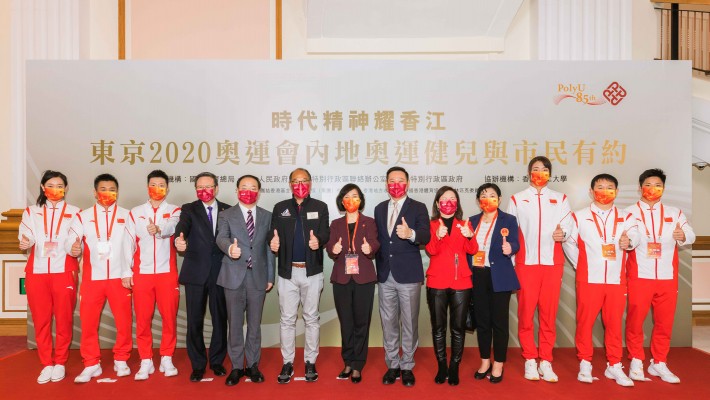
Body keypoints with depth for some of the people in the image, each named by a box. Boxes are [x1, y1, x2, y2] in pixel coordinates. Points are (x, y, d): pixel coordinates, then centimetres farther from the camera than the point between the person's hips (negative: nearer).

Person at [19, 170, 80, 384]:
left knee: (64, 318, 2)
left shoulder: (75, 213, 8)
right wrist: (25, 243, -17)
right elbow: (26, 238, 4)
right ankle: (46, 364, 18)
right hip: (36, 272, 2)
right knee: (40, 319, 5)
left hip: (64, 272, -2)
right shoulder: (31, 212, 14)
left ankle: (60, 363, 17)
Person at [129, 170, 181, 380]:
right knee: (142, 318, 5)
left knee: (169, 316, 3)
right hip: (141, 273, 1)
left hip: (167, 272, -1)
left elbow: (171, 227, -20)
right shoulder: (135, 212, 9)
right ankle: (146, 361, 18)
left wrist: (158, 229, -42)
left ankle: (166, 359, 18)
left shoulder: (174, 211, 3)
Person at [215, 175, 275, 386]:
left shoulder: (267, 216, 8)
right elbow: (221, 237, -16)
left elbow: (269, 248, 8)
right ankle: (236, 367, 21)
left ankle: (253, 365, 24)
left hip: (258, 277, 1)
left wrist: (270, 276, 6)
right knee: (235, 324, 7)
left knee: (255, 323, 10)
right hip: (234, 276, -1)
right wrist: (229, 248, -39)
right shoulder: (227, 215, 2)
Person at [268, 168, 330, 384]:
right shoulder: (280, 208, 7)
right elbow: (273, 233, -1)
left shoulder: (320, 207, 3)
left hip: (312, 271, -1)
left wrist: (318, 240, -29)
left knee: (311, 318, 9)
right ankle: (287, 363, 20)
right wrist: (273, 242, -24)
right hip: (287, 271, 1)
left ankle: (310, 362, 22)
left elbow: (325, 232, -7)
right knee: (287, 319, 8)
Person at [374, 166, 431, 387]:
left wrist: (411, 234, -37)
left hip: (408, 275, -4)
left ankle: (407, 367, 22)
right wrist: (378, 266, 9)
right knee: (388, 323, 12)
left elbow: (426, 236, -16)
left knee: (409, 323, 6)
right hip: (385, 275, 4)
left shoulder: (418, 208, -3)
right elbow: (377, 238, 14)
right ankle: (392, 365, 26)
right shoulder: (379, 209, 11)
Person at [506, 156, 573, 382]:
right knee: (525, 312, -1)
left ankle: (545, 361, 11)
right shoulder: (517, 199, 13)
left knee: (549, 312, 1)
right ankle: (530, 360, 12)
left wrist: (562, 233, -17)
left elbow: (567, 224, 5)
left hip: (552, 262, 1)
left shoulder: (560, 199, 17)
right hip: (526, 262, -1)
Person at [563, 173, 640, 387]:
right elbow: (568, 243, 7)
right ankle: (585, 364, 16)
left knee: (614, 323, 8)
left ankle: (614, 365, 22)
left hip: (617, 280, 2)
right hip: (589, 280, -2)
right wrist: (581, 266, 4)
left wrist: (629, 241, -34)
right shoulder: (579, 216, 3)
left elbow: (634, 235, -12)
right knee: (585, 322, 2)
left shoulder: (626, 217, 8)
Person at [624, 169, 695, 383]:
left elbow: (690, 236, 2)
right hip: (639, 276, -3)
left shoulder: (675, 213, 12)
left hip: (667, 277, 3)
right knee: (635, 319, 0)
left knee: (665, 320, 9)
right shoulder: (629, 212, 4)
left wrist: (683, 236, -22)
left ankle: (659, 363, 23)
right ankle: (636, 361, 16)